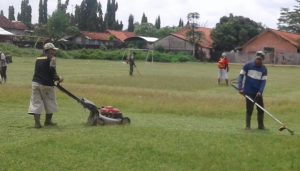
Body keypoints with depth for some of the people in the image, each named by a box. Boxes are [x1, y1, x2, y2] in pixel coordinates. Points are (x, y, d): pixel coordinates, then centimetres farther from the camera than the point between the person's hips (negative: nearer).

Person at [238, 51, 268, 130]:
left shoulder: (264, 69, 2)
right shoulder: (248, 65, -5)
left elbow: (263, 81, -4)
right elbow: (241, 76, -3)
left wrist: (260, 91, -19)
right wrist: (240, 88, -13)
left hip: (258, 92, 3)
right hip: (249, 91, -3)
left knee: (261, 109, 5)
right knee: (249, 109, -3)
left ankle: (261, 125, 19)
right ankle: (248, 126, 8)